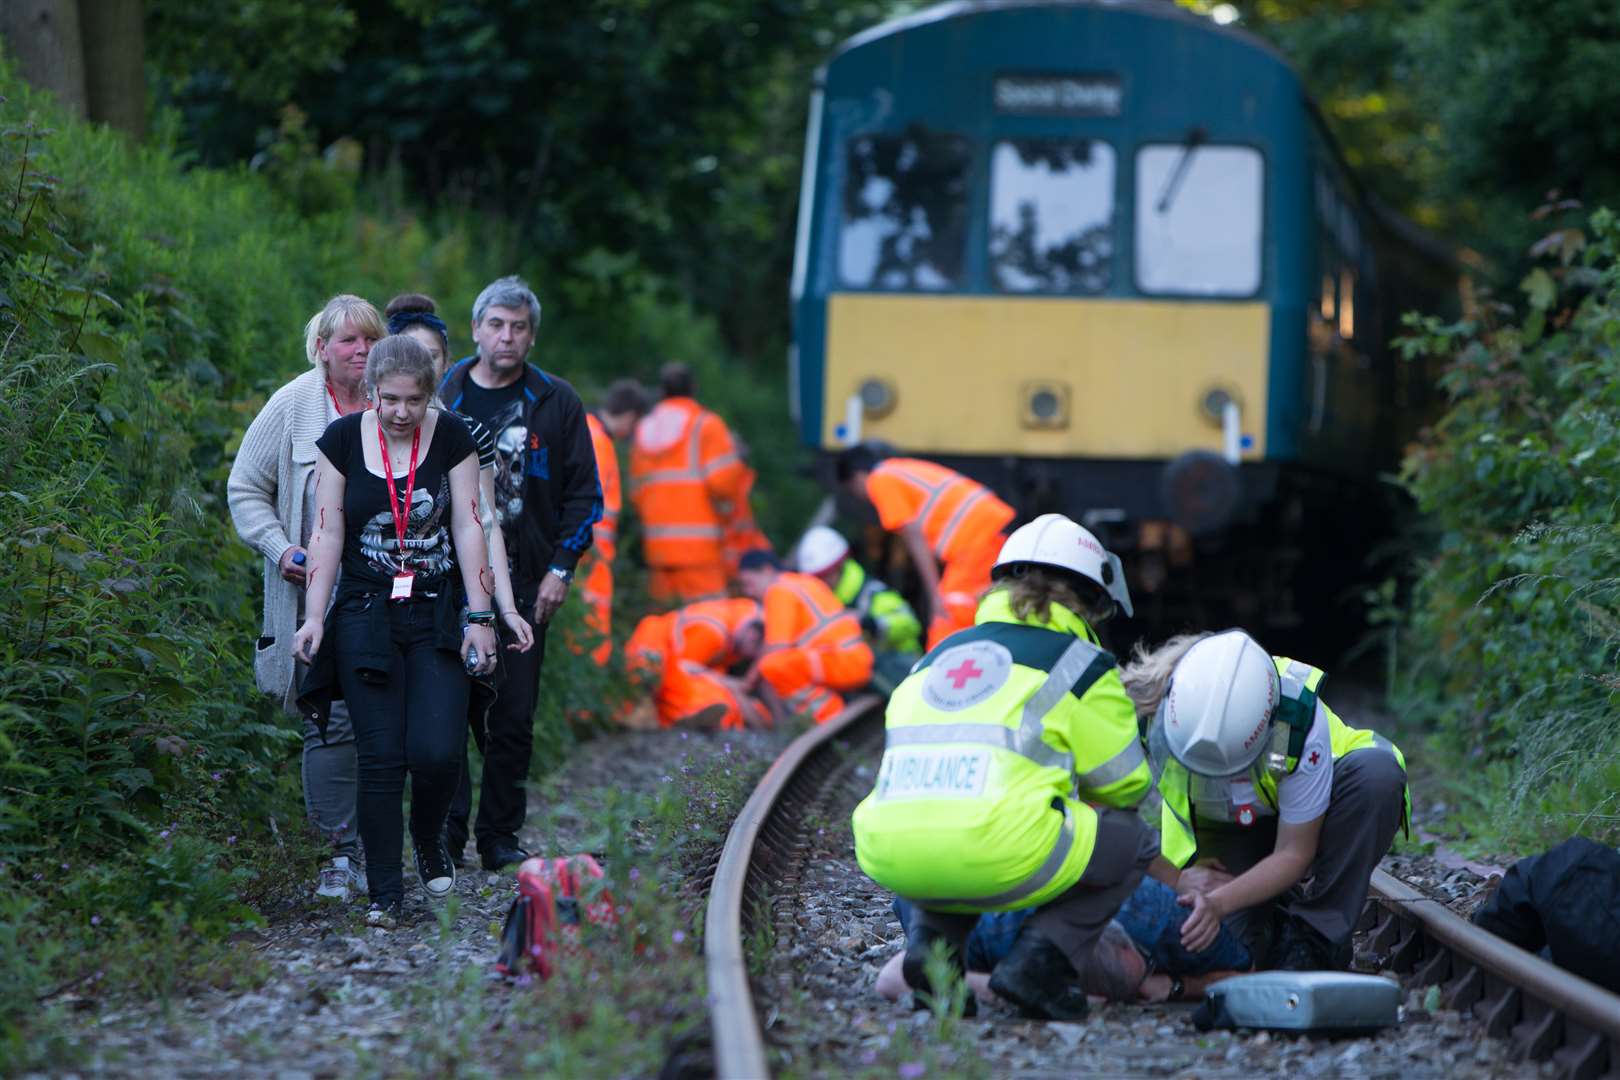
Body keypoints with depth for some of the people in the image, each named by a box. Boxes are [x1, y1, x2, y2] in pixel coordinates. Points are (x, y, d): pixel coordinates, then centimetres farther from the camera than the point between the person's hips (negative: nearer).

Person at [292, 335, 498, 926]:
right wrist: (314, 617, -6)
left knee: (437, 751, -11)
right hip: (366, 617, 0)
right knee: (381, 758, -5)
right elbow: (327, 534, 1)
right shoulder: (342, 439, -1)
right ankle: (384, 892, 4)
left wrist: (480, 616, -5)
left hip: (438, 615, 0)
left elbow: (469, 527, -1)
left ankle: (429, 839, 20)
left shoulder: (452, 437, -1)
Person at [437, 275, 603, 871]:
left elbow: (583, 493, 7)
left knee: (514, 718, 3)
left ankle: (500, 837, 11)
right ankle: (446, 834, 1)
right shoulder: (441, 398, 6)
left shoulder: (555, 403, 5)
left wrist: (561, 569, -3)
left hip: (524, 583, 0)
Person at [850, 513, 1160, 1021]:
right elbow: (1126, 784, 19)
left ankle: (933, 938, 13)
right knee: (1133, 842, 19)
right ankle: (1040, 962, 0)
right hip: (994, 856, -6)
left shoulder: (935, 658, 28)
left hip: (887, 856, 6)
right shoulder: (1078, 663, 12)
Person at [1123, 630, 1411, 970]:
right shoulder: (1150, 710, -31)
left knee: (1376, 771, -35)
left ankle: (1315, 937, -22)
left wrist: (1219, 903, -44)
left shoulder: (1299, 722, -36)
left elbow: (1293, 854, -28)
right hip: (1221, 831, 1)